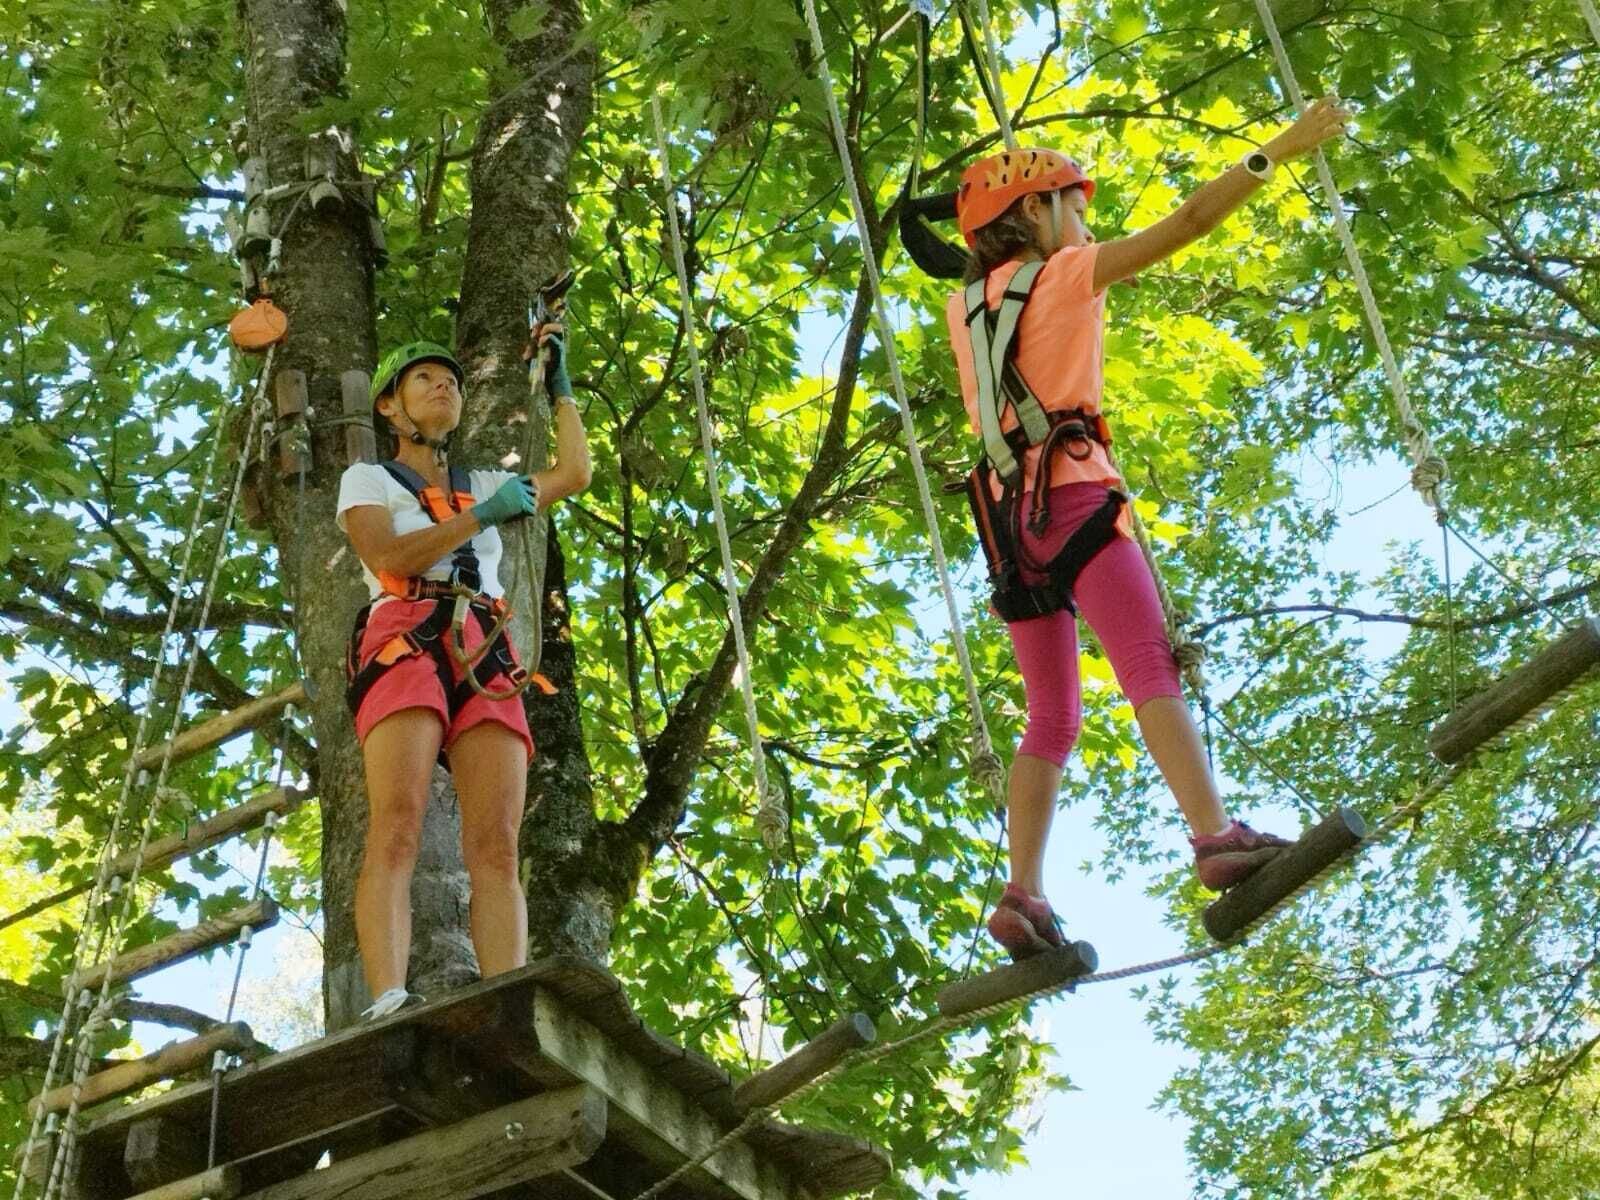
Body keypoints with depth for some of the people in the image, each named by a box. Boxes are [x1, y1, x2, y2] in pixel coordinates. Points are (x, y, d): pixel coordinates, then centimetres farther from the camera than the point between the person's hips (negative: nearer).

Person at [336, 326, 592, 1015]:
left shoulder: (483, 485, 35)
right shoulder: (367, 479, 21)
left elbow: (575, 473, 25)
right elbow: (386, 559, 1)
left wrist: (558, 384, 34)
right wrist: (481, 515, 0)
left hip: (486, 655, 4)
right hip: (404, 640, -4)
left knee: (497, 848, -16)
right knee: (397, 829, -25)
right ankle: (388, 1004, -40)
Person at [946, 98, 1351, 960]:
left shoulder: (964, 307, 21)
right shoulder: (1067, 273, 5)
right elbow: (1187, 223, 0)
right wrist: (1275, 154, 4)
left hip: (1010, 515, 7)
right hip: (1074, 494, -7)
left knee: (1051, 718, 7)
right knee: (1151, 666, -19)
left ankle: (1023, 895, -4)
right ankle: (1217, 838, -33)